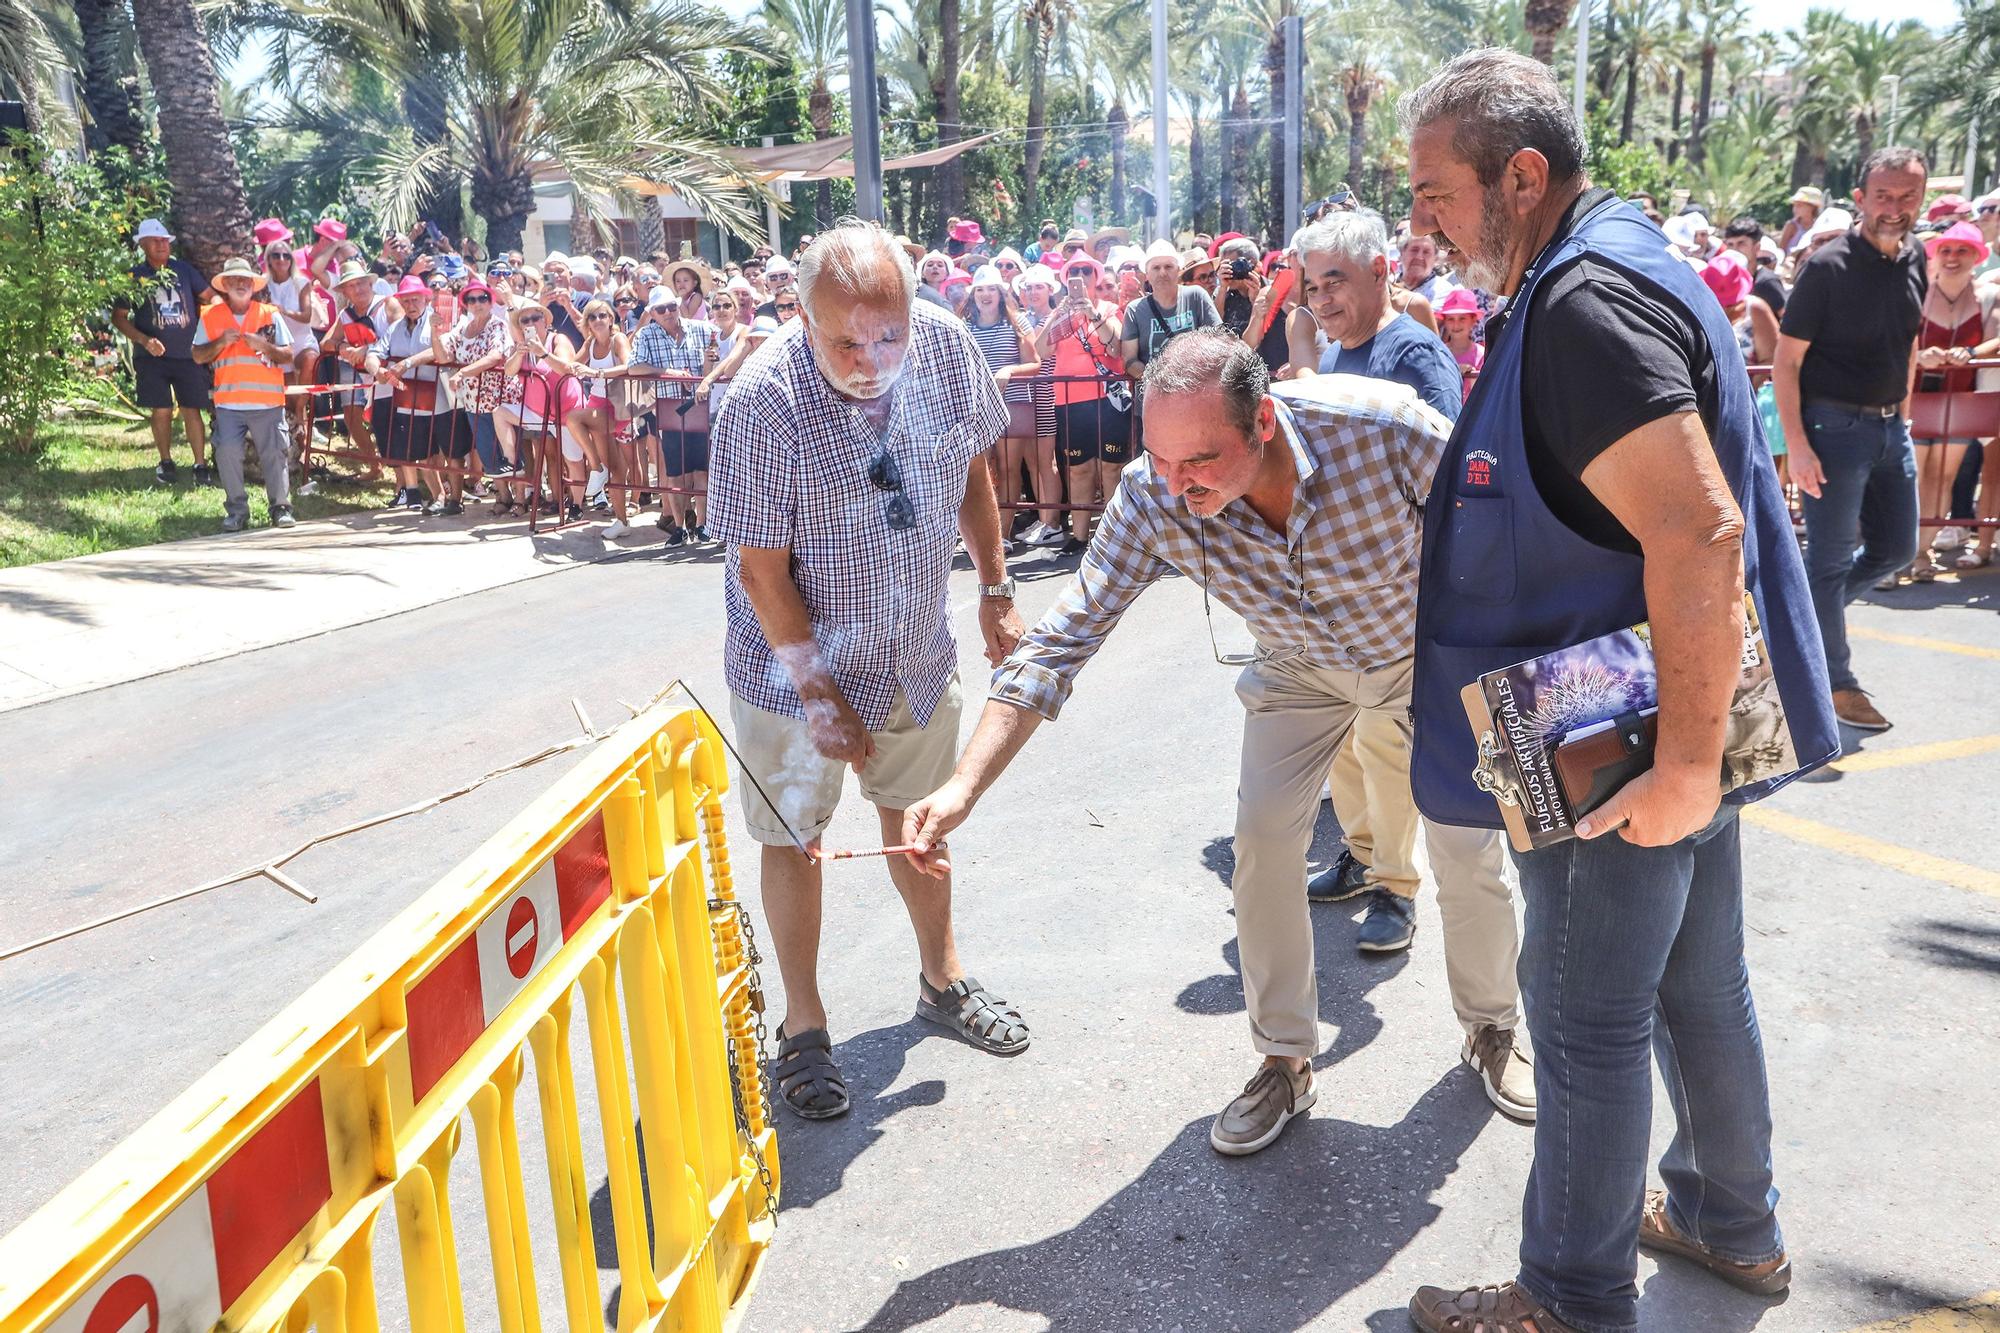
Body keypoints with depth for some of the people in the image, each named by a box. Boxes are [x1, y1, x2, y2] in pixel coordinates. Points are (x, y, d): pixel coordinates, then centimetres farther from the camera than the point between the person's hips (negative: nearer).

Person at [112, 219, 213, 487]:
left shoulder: (183, 269, 7)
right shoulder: (134, 276, 2)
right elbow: (118, 317, 4)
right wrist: (144, 340, -11)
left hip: (188, 354, 1)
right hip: (152, 355, -1)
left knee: (192, 410, -2)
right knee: (161, 411, 1)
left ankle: (201, 466, 2)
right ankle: (166, 462, 17)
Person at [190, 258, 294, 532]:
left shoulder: (270, 315, 8)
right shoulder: (210, 317, 10)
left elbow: (288, 356, 5)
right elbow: (197, 355, 8)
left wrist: (265, 345, -12)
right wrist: (221, 342, -8)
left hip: (267, 400, -1)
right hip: (228, 402, 1)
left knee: (274, 454, -1)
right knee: (227, 454, -6)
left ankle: (281, 507, 7)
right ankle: (236, 510, 3)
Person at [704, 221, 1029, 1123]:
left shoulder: (945, 344, -13)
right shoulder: (765, 400, -27)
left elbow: (970, 466, 5)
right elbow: (761, 569, -20)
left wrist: (996, 591, 7)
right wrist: (819, 692, -17)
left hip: (917, 650, 4)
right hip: (796, 660, -4)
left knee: (918, 814, 19)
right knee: (794, 837, 8)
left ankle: (942, 980, 40)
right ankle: (803, 1027, 28)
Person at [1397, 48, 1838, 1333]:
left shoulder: (1585, 303, -22)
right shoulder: (1617, 265, 12)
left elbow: (1698, 538, -31)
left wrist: (1686, 762, -27)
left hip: (1625, 754, -10)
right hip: (1677, 722, 10)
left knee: (1588, 1022, 5)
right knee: (1698, 984, 23)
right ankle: (1732, 1222, 43)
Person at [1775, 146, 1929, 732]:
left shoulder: (1914, 260, 7)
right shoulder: (1828, 266, -13)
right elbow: (1786, 361, -14)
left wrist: (1902, 412, 16)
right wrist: (1796, 444, -20)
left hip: (1889, 426, 7)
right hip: (1835, 426, -7)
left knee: (1896, 548, 15)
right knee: (1831, 557, 2)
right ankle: (1836, 682, 13)